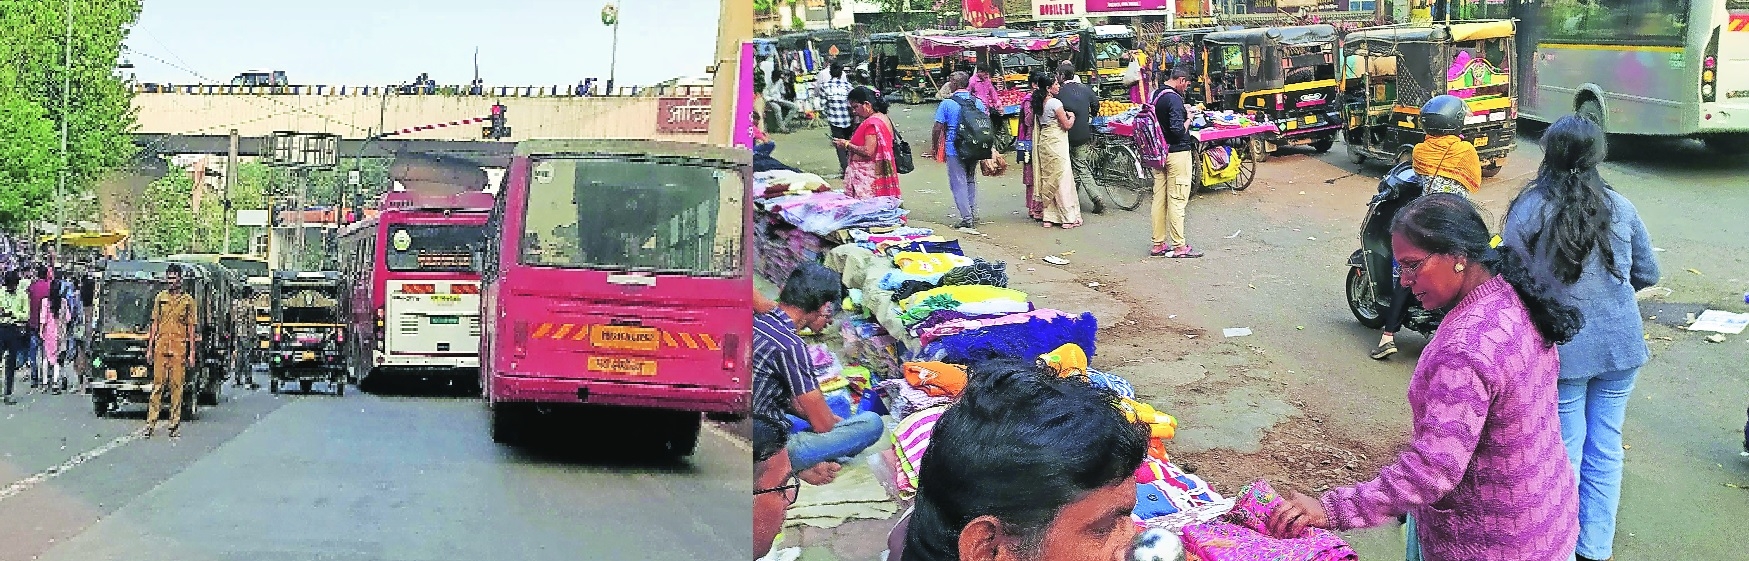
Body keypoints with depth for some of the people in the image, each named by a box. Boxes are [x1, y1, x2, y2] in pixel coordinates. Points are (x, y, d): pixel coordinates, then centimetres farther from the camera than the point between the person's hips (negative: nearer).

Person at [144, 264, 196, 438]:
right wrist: (150, 347, 8)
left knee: (176, 386, -2)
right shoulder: (160, 298, 13)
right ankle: (151, 423, -2)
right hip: (161, 347, 2)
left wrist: (192, 352, 1)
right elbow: (155, 324, 14)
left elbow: (191, 328, 5)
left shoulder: (188, 300, 6)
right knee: (157, 386, -1)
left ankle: (175, 424, 3)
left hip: (179, 349, -2)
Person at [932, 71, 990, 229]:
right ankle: (973, 214, 20)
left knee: (958, 183, 0)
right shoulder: (978, 102, 5)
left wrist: (935, 147, 3)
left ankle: (966, 217, -4)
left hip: (954, 150, -5)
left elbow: (938, 128, -9)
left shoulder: (947, 103, -9)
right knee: (971, 181, 19)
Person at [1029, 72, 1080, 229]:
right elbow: (1067, 125, -13)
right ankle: (1069, 217, -2)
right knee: (1063, 178, -4)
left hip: (1043, 142, 8)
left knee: (1048, 178, 12)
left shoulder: (1039, 103, 6)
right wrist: (1071, 117, 6)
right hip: (1056, 143, -8)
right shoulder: (1055, 103, -16)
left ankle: (1048, 217, 13)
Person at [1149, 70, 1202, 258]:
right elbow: (1178, 130, -24)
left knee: (1159, 199, 11)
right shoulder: (1174, 99, -17)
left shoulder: (1157, 95, 10)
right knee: (1177, 200, -5)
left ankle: (1158, 244, 16)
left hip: (1159, 154, 9)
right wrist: (1188, 120, -6)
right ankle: (1179, 246, -3)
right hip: (1177, 152, -9)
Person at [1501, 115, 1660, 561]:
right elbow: (1648, 274, 8)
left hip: (1561, 351, -2)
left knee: (1565, 451, 10)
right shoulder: (1619, 208, -3)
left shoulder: (1527, 211, -12)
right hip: (1620, 345, 2)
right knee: (1605, 449, 12)